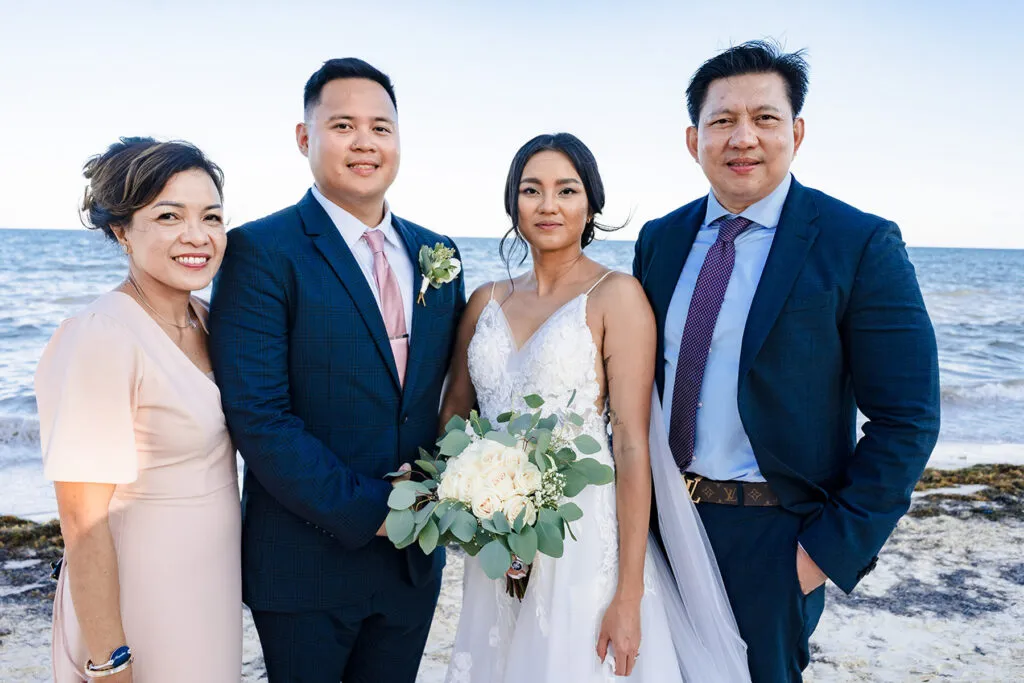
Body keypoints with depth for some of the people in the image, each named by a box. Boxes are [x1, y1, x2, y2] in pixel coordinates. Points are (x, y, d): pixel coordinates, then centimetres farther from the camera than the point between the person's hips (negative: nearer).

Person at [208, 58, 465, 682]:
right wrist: (369, 510, -17)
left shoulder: (437, 253, 6)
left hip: (415, 557, 5)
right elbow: (257, 414, -18)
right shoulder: (261, 250, -11)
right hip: (306, 559, -4)